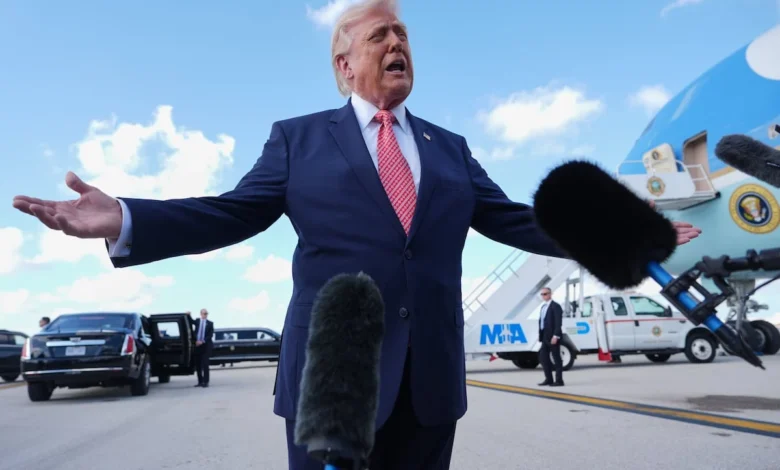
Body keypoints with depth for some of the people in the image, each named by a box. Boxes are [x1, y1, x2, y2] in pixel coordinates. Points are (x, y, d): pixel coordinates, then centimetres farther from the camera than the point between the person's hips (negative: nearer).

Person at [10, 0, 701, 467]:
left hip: (431, 378, 4)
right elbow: (230, 214, 1)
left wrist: (618, 235, 9)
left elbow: (514, 221, 13)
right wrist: (125, 220, -13)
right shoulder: (299, 138, 7)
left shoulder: (450, 148, 15)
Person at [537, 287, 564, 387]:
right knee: (543, 357, 8)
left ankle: (559, 380, 4)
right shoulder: (543, 306, 17)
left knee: (556, 358, -2)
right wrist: (541, 336, 11)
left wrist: (555, 336, -22)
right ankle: (549, 379, 17)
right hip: (545, 337, 8)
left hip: (553, 337, -8)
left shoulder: (555, 306, -9)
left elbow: (558, 323, -16)